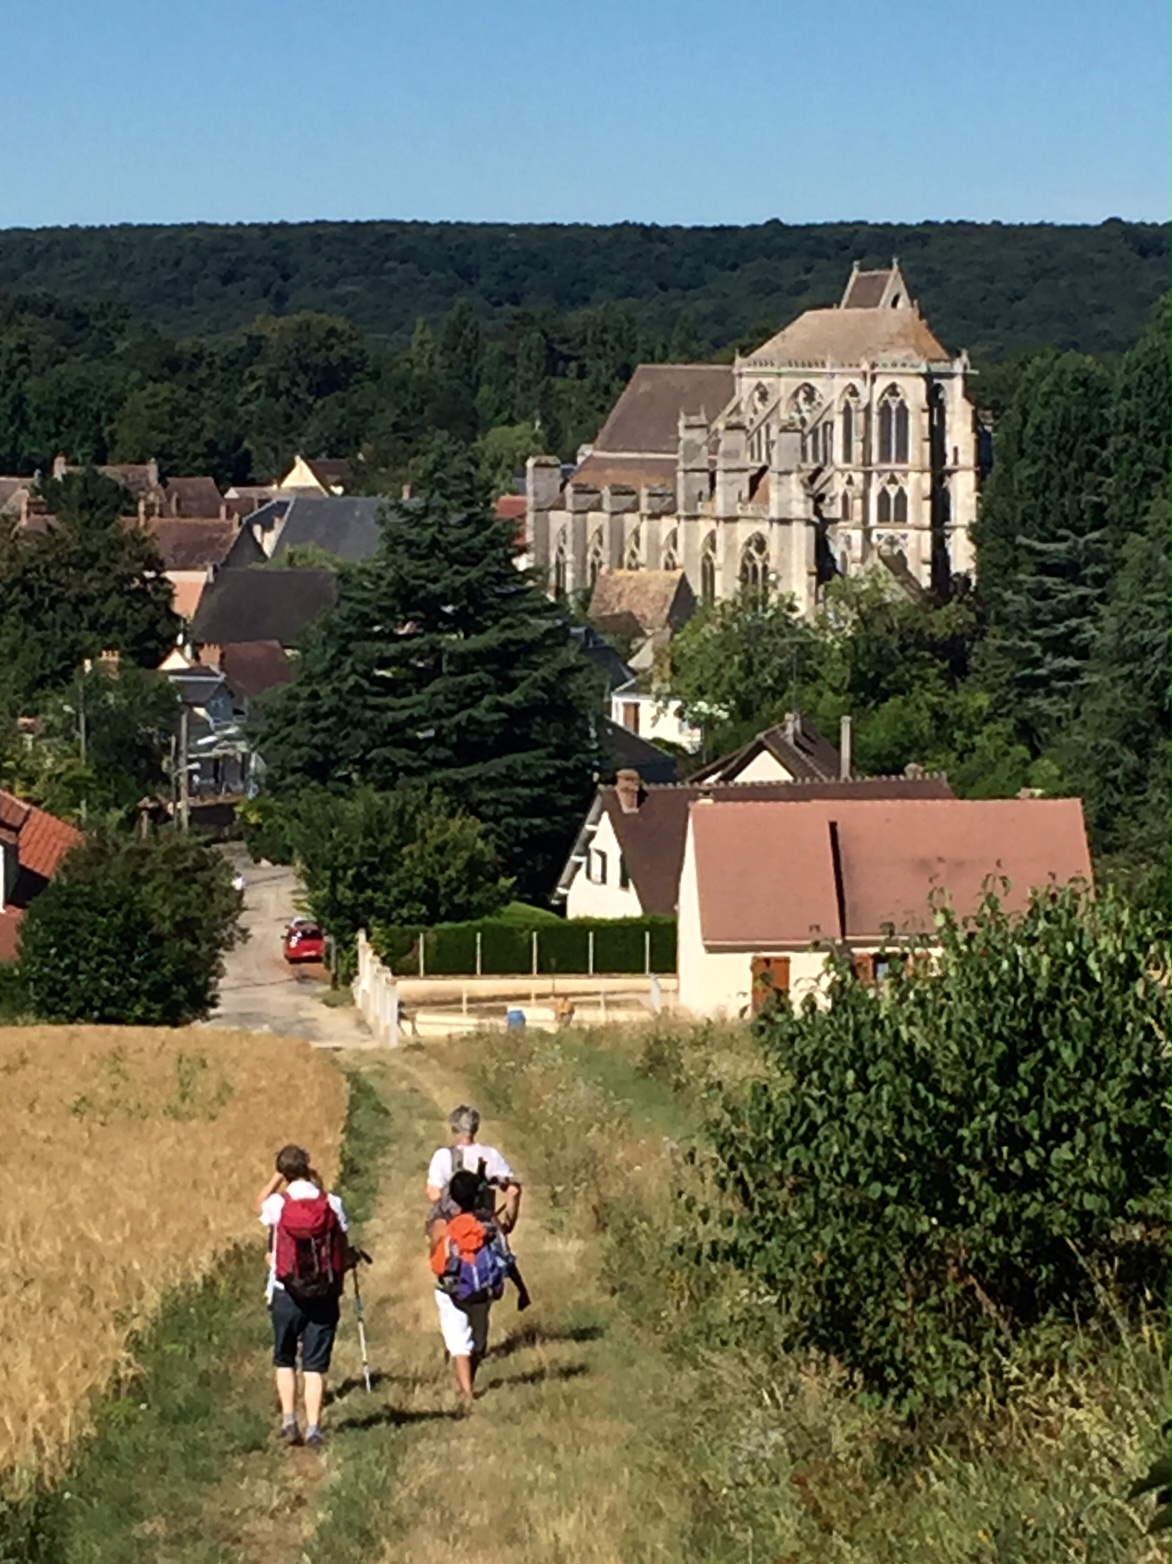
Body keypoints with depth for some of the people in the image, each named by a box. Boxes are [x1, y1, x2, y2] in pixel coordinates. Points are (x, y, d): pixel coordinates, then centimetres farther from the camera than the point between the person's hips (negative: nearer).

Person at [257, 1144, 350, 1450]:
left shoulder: (277, 1203, -7)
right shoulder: (332, 1204, -3)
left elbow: (259, 1204, 18)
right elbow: (343, 1251, 3)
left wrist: (278, 1176, 16)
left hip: (287, 1293, 0)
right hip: (324, 1294, 1)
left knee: (284, 1360, 17)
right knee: (316, 1365, 4)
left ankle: (289, 1421, 8)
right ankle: (313, 1429, -2)